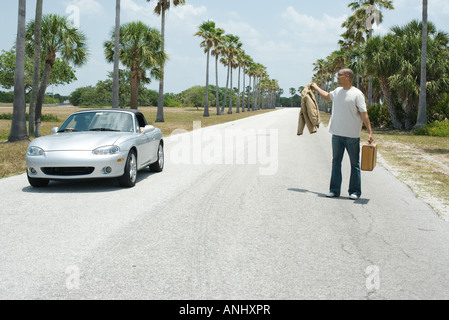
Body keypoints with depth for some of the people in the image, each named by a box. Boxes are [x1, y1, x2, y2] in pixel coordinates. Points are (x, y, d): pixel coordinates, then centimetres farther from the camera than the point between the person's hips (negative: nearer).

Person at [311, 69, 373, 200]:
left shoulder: (357, 94, -9)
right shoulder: (337, 91, 10)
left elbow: (364, 115, -11)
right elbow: (327, 96, 34)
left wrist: (370, 132, -16)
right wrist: (315, 87, 44)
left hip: (352, 135, -6)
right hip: (337, 134, 6)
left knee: (354, 164, 3)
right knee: (336, 162, 9)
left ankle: (355, 192, 10)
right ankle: (334, 190, 16)